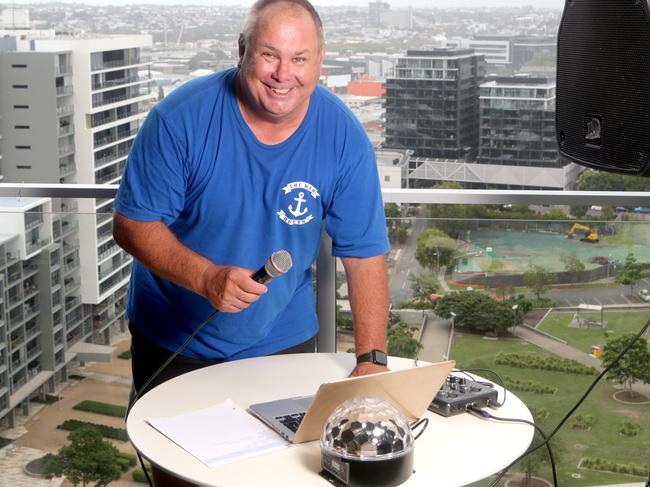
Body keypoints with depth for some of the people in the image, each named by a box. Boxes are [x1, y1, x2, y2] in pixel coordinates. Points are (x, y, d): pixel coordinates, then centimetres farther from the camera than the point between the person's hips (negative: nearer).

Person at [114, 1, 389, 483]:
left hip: (282, 341, 1)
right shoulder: (180, 118, -21)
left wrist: (372, 359, -20)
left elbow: (365, 255, -13)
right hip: (174, 341, -1)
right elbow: (132, 225, -17)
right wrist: (207, 277, -33)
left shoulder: (343, 136, -16)